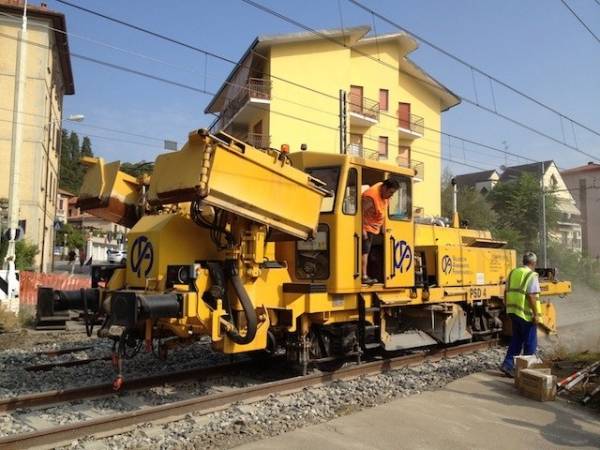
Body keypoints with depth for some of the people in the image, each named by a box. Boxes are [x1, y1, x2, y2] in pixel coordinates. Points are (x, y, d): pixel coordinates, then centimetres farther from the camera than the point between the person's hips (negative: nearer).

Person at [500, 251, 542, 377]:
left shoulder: (513, 273, 10)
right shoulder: (531, 275, -12)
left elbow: (506, 293, 12)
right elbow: (532, 296, -19)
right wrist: (537, 314, -16)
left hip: (513, 311, 7)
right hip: (527, 314, -7)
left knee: (516, 339, 16)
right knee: (530, 342, 7)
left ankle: (508, 364, 8)